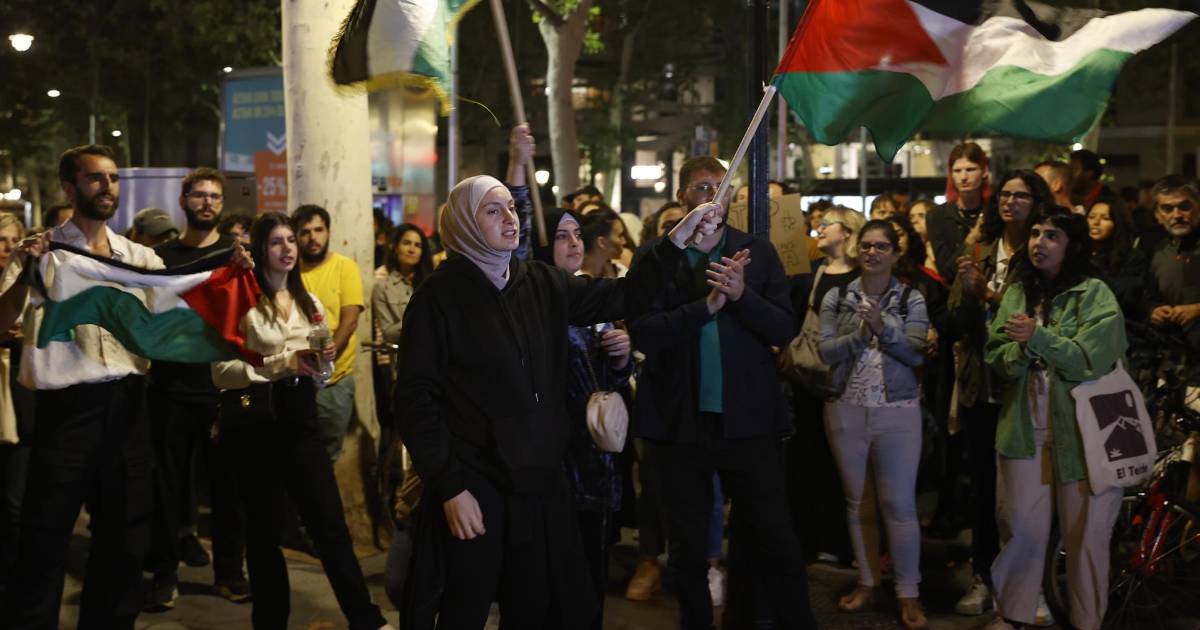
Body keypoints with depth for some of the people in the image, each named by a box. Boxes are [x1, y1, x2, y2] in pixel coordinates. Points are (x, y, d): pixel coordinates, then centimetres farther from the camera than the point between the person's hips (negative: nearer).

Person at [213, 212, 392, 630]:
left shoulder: (309, 303, 14)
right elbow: (221, 372, -13)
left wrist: (322, 361, -3)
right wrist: (282, 362, -20)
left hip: (300, 416, 4)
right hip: (254, 420, -4)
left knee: (330, 521, -1)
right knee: (265, 526, 5)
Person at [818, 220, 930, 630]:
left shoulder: (912, 300, 2)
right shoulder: (836, 299, 5)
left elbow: (916, 353, -10)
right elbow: (827, 351, -6)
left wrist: (883, 326, -22)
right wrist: (861, 333, -20)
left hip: (898, 412, -2)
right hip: (845, 410, 2)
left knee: (899, 504, -2)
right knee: (854, 500, 10)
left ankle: (908, 594, 5)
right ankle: (865, 581, 23)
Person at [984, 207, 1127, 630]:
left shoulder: (1094, 294, -5)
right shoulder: (1016, 293, 10)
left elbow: (1093, 358, -15)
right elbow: (996, 359, 5)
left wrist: (1039, 337, -19)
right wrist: (1021, 348, -15)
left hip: (1081, 430, -4)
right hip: (1024, 426, 4)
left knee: (1084, 532, 3)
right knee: (1022, 527, 7)